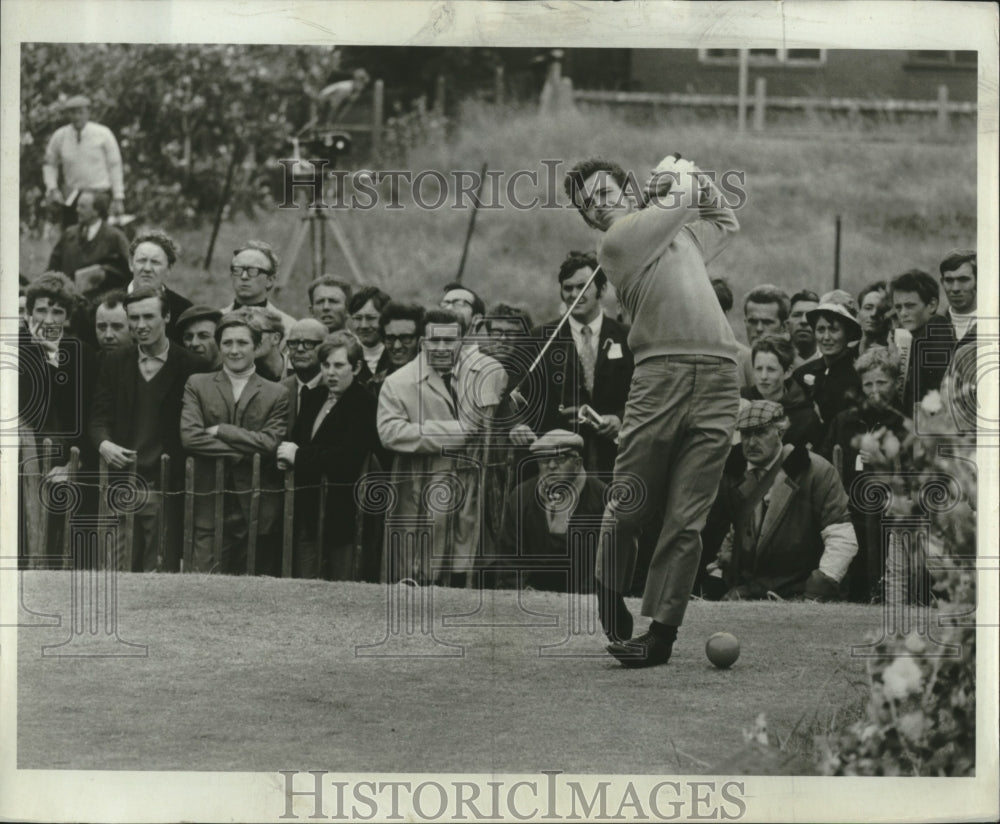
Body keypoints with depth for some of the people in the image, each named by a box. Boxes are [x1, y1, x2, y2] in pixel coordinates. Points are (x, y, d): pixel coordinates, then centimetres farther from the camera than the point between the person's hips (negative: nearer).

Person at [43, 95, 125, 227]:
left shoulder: (103, 134, -4)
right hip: (71, 199, 2)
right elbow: (50, 164, 16)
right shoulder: (59, 136, 2)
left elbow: (115, 166, 1)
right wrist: (52, 189, 1)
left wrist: (118, 198, -2)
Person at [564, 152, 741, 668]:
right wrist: (681, 179, 22)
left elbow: (724, 220, 45)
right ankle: (611, 605, 15)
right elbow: (683, 201, 4)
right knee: (629, 508, -4)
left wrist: (697, 180, 33)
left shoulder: (681, 232, 26)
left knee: (686, 518, -3)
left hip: (717, 377, 4)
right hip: (661, 374, -4)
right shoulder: (617, 241, 5)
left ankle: (663, 630, -3)